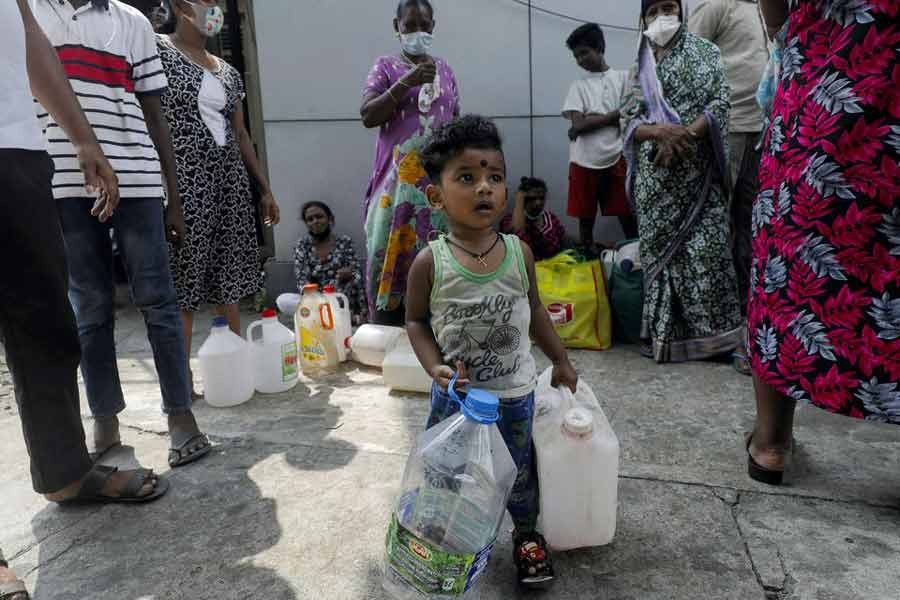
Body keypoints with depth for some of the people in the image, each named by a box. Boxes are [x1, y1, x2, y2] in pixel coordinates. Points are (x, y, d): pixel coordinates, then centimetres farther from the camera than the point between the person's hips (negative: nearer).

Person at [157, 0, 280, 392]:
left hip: (229, 182, 6)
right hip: (183, 181, -6)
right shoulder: (157, 49, -1)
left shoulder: (228, 72, 17)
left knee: (228, 275, 9)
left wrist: (265, 189, 15)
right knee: (183, 278, -2)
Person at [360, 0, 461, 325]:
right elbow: (368, 116, -10)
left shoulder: (445, 69, 13)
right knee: (393, 250, -3)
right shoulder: (386, 67, 3)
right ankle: (387, 331, 5)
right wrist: (407, 82, -18)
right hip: (399, 178, -3)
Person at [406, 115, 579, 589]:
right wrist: (436, 367, -20)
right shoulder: (430, 262, -17)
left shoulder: (519, 253, -11)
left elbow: (534, 311, 5)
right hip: (455, 393, -1)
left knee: (518, 471, 20)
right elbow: (416, 321, -4)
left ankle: (527, 535, 47)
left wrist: (560, 360, 12)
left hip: (514, 392, 1)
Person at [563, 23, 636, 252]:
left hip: (616, 159, -1)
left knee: (627, 215, 4)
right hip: (584, 162, 1)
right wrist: (610, 117, -6)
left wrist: (590, 121, -7)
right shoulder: (578, 86, 9)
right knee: (586, 216, 8)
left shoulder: (623, 78, 7)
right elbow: (578, 123, -5)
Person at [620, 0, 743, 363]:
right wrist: (661, 132, -16)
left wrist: (683, 136, -16)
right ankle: (666, 331, 9)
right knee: (660, 249, 2)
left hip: (697, 172, -2)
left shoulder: (704, 51, 9)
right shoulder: (640, 68, 15)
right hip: (655, 174, 2)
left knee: (705, 250, -7)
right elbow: (628, 121, 4)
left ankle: (711, 332, 1)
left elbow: (720, 102, -3)